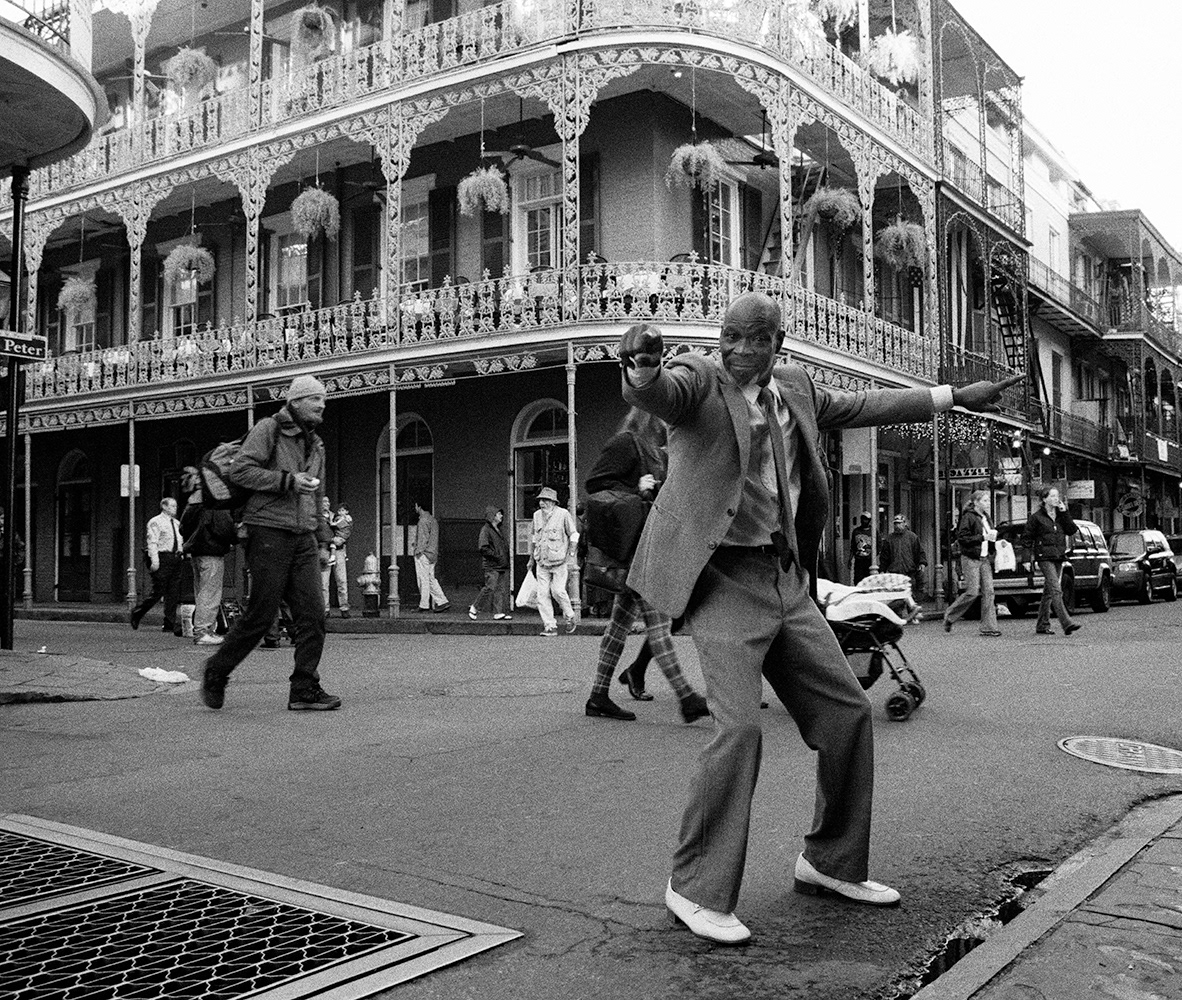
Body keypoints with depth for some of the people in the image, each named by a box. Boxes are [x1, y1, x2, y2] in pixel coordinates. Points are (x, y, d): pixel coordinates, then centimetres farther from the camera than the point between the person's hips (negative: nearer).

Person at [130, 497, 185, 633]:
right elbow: (152, 542, -10)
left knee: (174, 594, 3)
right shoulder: (156, 522, -3)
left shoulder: (177, 523, 19)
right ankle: (137, 613, 14)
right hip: (162, 558, -7)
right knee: (158, 592, -6)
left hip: (176, 559, 7)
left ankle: (169, 625, 5)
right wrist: (155, 561, -18)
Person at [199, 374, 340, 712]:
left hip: (303, 537, 7)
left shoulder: (316, 444, 20)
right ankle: (216, 672, 17)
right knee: (261, 614, -3)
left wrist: (322, 541, 20)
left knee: (313, 614, -3)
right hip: (269, 532, -7)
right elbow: (240, 471, -13)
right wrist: (288, 480, -17)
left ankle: (305, 690, 2)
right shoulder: (268, 430, -3)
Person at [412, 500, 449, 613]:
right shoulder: (433, 520, 17)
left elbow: (423, 538, -17)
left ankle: (424, 605, 0)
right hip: (432, 555, 9)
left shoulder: (423, 520, -12)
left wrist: (419, 551, -15)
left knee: (423, 579, -4)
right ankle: (442, 602, 4)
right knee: (431, 579, 11)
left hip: (423, 554, -9)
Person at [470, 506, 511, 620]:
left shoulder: (498, 530, 19)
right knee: (490, 588, -10)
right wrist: (496, 556, -17)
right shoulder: (485, 529, -8)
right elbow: (483, 548, -17)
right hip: (492, 566, -8)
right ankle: (474, 609, 3)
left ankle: (500, 612, 5)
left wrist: (506, 557, 14)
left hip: (503, 566, 8)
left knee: (503, 589, 3)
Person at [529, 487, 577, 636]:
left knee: (558, 591, -11)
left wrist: (570, 553, -7)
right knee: (542, 594, -3)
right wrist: (532, 557, 21)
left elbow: (574, 535, 1)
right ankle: (550, 626, 2)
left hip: (558, 561, -5)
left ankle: (570, 617, 15)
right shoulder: (537, 515, 10)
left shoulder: (563, 514, -5)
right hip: (542, 562, 5)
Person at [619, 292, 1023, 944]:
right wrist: (642, 366, -54)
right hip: (722, 578, -7)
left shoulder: (794, 388, 12)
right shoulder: (696, 380, -8)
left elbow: (859, 405, 26)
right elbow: (658, 393, -30)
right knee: (739, 728, -18)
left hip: (785, 580, 8)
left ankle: (830, 864, 27)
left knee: (847, 714, 9)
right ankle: (696, 889, -2)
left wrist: (952, 397, 29)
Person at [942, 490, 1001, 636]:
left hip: (985, 559, 8)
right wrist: (982, 537, -19)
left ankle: (988, 627, 0)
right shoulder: (968, 517, -9)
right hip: (971, 559, -8)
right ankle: (949, 616, 10)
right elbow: (962, 538, -16)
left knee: (988, 591, -2)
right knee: (972, 592, -11)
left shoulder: (985, 517, 16)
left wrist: (993, 537, 6)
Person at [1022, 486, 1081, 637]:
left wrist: (1064, 513, -6)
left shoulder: (1061, 515, 12)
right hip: (1044, 557, -6)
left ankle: (1042, 625, 17)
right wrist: (1033, 552, -4)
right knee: (1056, 590, -16)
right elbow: (1026, 537, 2)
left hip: (1059, 557, 6)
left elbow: (1072, 530, 0)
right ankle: (1066, 623, -24)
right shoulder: (1037, 517, -3)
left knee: (1049, 592, 10)